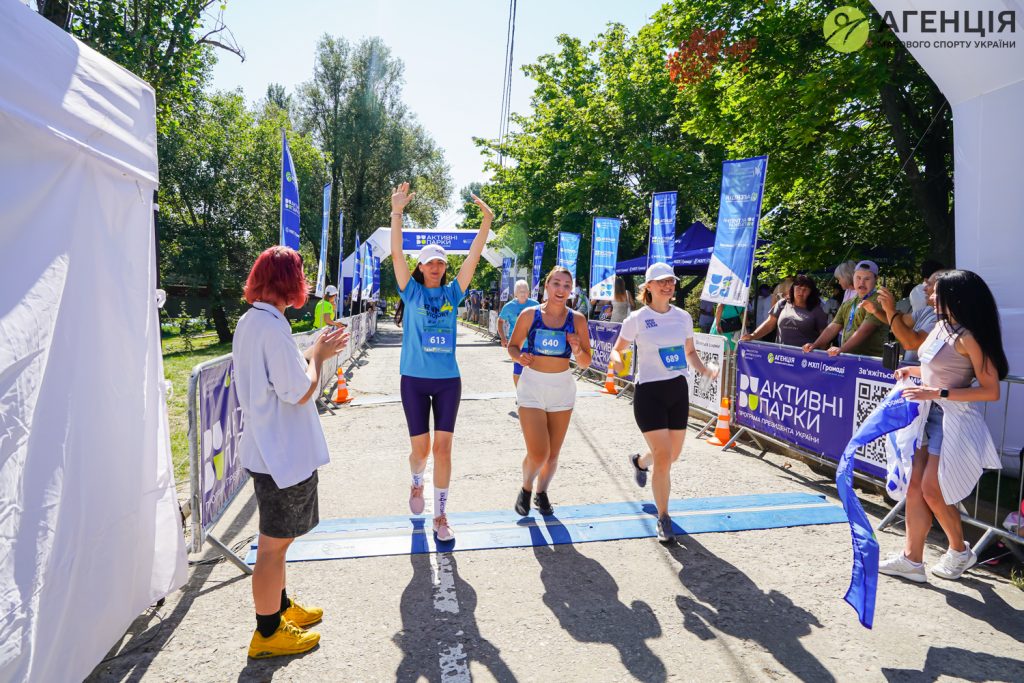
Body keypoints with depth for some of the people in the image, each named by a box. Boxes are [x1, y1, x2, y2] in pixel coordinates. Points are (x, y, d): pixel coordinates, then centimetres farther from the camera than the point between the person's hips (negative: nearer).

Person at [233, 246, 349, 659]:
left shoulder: (250, 321, 8)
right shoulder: (271, 326, -23)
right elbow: (300, 392, -23)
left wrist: (314, 352, 9)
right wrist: (317, 354, -9)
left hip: (269, 449, 10)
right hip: (284, 452, -10)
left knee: (277, 540, 23)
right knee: (274, 544, 5)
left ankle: (280, 607, 41)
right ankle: (267, 634, 22)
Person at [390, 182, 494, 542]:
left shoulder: (452, 293, 5)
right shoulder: (412, 292, 1)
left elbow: (473, 257, -2)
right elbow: (396, 254, -10)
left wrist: (487, 221, -11)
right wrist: (397, 212, -21)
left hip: (448, 380, 1)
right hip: (415, 379, -1)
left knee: (443, 447, 1)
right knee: (420, 448, 7)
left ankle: (441, 516, 12)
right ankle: (417, 482, 42)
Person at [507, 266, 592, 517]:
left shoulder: (577, 319, -2)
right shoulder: (529, 314, -5)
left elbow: (585, 363, 2)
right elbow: (512, 346, 6)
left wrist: (578, 350, -18)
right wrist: (519, 357, -15)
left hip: (562, 387, 2)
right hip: (532, 386, -2)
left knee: (553, 454, 10)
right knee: (538, 454, -10)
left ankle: (541, 492, 38)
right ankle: (526, 488, 23)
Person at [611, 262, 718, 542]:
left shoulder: (683, 317, 5)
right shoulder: (637, 318, -8)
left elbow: (690, 352, 17)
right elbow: (617, 349, -1)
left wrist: (704, 370, -2)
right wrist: (616, 360, -24)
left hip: (678, 390, 5)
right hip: (649, 393, -5)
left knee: (673, 454, 16)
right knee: (663, 458, -9)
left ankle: (639, 461, 52)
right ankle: (663, 519, 11)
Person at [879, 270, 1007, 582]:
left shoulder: (968, 338, -17)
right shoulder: (941, 326, 8)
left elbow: (991, 391, -17)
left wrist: (937, 393, -23)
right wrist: (913, 371, 9)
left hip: (953, 421, -8)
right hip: (929, 416, 8)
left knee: (933, 491, -1)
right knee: (915, 486, 6)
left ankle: (960, 552, 25)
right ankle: (912, 559, 13)